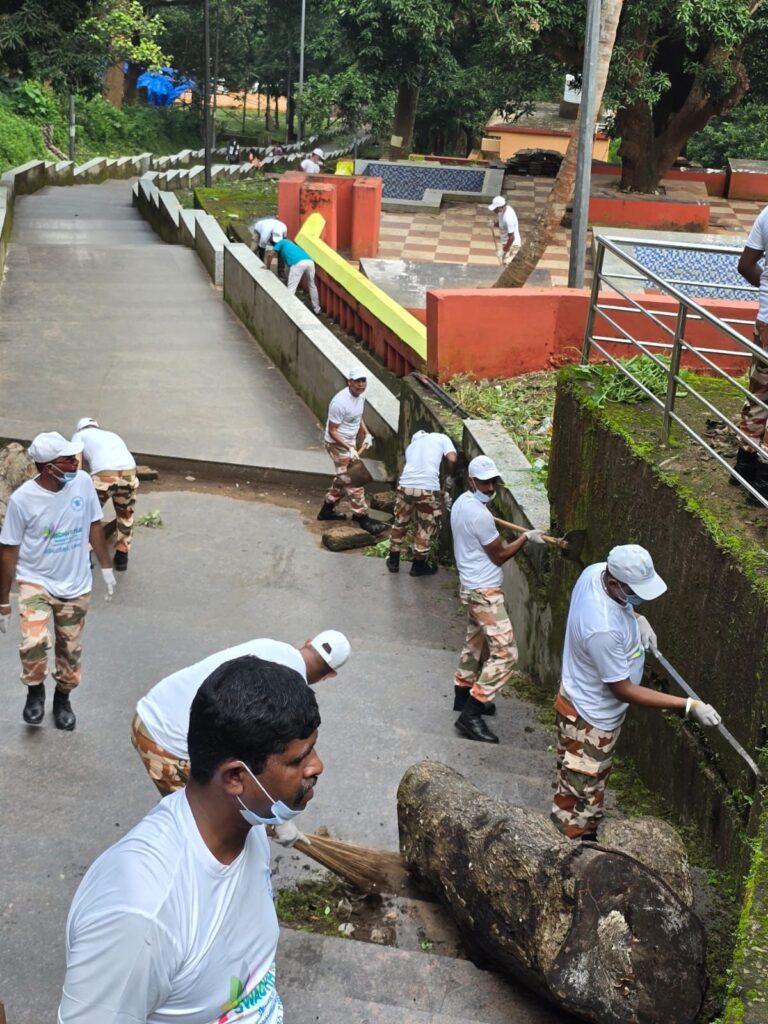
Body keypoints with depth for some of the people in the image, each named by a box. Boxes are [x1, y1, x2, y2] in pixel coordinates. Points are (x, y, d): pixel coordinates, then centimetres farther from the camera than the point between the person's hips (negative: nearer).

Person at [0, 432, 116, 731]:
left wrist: (105, 567, 8)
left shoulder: (83, 482, -12)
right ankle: (35, 690, 8)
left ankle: (62, 698, 40)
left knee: (70, 651, 14)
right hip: (36, 582, -3)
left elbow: (94, 525, 5)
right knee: (33, 643, -22)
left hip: (76, 585, 3)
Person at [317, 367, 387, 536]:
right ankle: (363, 518, 2)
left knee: (343, 478, 21)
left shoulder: (361, 396, -2)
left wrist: (367, 434, 2)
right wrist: (349, 448, -26)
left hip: (350, 441, 9)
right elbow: (332, 431, -23)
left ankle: (327, 509, 36)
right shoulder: (340, 402, -29)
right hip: (338, 444, -9)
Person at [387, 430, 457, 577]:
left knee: (400, 523, 24)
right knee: (425, 528, 15)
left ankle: (393, 561, 34)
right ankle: (419, 565, 26)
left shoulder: (411, 445, 29)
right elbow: (452, 459, 1)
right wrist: (450, 475, 19)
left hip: (405, 485, 4)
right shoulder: (442, 438, 18)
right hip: (428, 487, -4)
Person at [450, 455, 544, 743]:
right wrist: (526, 537, -5)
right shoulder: (480, 515, -24)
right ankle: (470, 715, -12)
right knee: (505, 653, -11)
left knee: (476, 643, 26)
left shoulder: (462, 502, 6)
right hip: (485, 592, -11)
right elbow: (499, 556, -14)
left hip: (472, 587, 11)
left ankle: (464, 695, 41)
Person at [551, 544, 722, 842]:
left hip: (590, 704, 10)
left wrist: (638, 618, -7)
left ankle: (585, 836, 49)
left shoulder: (596, 571, -16)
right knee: (579, 796, 11)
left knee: (589, 785, 29)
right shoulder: (603, 629, -41)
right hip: (590, 717, -9)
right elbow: (623, 690, -29)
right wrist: (689, 706, -28)